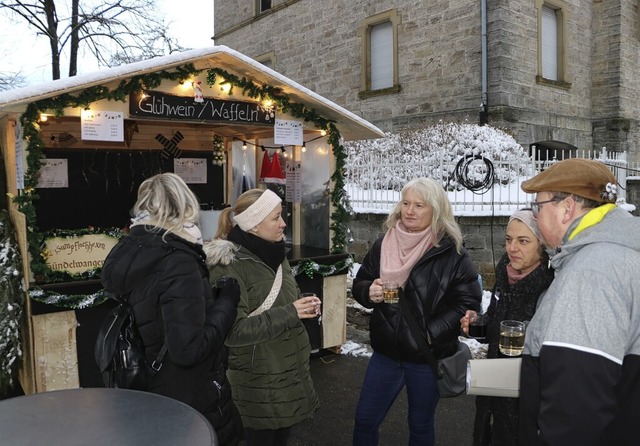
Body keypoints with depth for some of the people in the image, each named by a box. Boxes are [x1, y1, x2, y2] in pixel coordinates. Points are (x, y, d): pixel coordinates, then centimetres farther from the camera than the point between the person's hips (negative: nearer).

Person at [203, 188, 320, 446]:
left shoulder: (274, 254, 7)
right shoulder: (228, 266, -19)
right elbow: (232, 331, -25)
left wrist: (306, 308, -3)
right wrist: (289, 313, -25)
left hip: (290, 372, 7)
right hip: (259, 383, -7)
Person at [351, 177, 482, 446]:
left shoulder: (451, 251, -12)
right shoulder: (384, 244, 0)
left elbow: (469, 302, -12)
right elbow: (359, 284, 8)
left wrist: (433, 332, -20)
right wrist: (369, 292, -15)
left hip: (428, 357, -3)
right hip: (386, 353, 3)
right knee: (365, 420, 14)